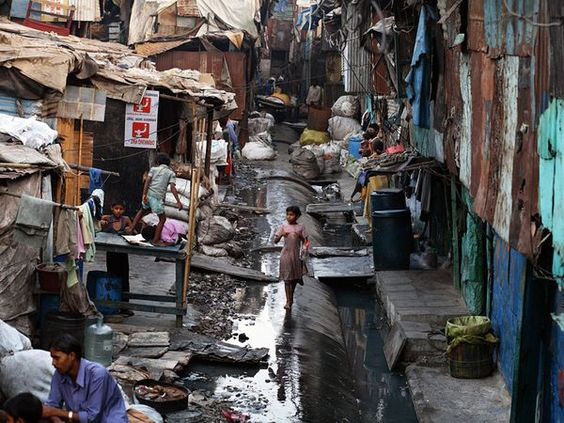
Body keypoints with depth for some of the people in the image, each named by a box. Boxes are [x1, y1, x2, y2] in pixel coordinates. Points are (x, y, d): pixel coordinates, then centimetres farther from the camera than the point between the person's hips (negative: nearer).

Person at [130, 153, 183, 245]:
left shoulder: (153, 169, 11)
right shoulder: (171, 173, 6)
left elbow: (147, 181, -2)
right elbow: (173, 188, -8)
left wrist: (144, 195, -8)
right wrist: (178, 202, -12)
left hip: (148, 195, 4)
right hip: (158, 197, -4)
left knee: (142, 211, 31)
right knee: (162, 219, 10)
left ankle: (131, 229, 30)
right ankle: (156, 240, 7)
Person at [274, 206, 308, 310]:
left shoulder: (300, 227, 2)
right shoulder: (284, 226, 0)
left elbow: (305, 242, -2)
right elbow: (275, 241, -3)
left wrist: (300, 236, -22)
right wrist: (282, 235, -23)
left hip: (296, 255, 1)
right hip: (286, 255, -1)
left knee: (295, 278, 12)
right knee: (287, 278, -5)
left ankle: (291, 298, 31)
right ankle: (288, 301, -5)